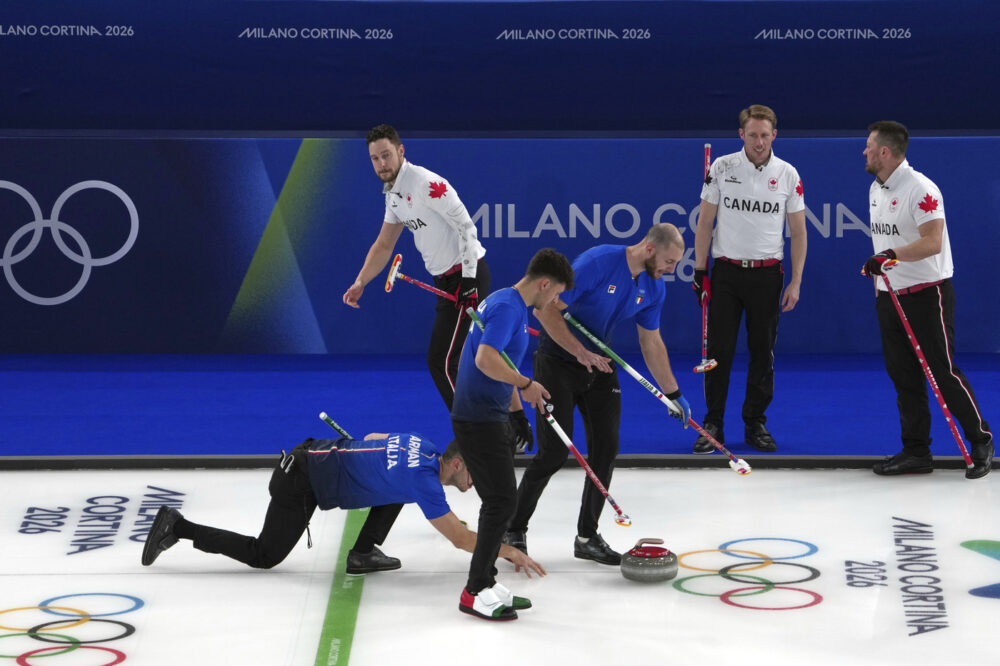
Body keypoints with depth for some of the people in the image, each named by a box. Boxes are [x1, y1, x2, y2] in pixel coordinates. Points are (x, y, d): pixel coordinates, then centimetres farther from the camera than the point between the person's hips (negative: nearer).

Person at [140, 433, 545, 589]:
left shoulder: (423, 446, 5)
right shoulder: (425, 478, -20)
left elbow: (372, 437, 23)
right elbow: (460, 539, -21)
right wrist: (510, 552, -14)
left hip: (316, 453, 9)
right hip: (301, 484, -9)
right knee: (264, 557, 2)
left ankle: (364, 553, 10)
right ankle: (179, 528, 5)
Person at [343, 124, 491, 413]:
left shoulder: (426, 183, -17)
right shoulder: (393, 193, 13)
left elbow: (465, 226, -19)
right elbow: (384, 245, 22)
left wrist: (469, 280, -23)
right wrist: (360, 282, 12)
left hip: (466, 275, -10)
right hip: (447, 280, 10)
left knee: (440, 361, -10)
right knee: (445, 362, 13)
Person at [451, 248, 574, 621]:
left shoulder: (511, 305, 17)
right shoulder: (507, 307, -16)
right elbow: (485, 359, -30)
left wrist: (518, 412, 30)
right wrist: (525, 385, -25)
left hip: (493, 417, 11)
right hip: (479, 419, -10)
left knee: (500, 502, 13)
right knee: (501, 502, -11)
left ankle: (486, 581, 19)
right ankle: (475, 593, -8)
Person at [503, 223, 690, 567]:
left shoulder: (654, 288, -2)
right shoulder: (596, 263, -25)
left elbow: (651, 344, 12)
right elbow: (545, 309, -24)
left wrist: (673, 394, 14)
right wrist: (581, 352, -27)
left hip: (600, 365, 7)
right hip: (558, 362, -7)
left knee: (606, 448, 0)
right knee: (554, 452, -9)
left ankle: (588, 537, 12)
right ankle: (513, 529, 7)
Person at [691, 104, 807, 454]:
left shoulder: (788, 174, 1)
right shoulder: (721, 168, -1)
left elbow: (798, 231, 5)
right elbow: (705, 222, 3)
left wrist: (796, 281, 0)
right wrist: (700, 271, -1)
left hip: (767, 274, 1)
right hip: (726, 271, -1)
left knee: (763, 352, 5)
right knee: (719, 350, -2)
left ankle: (756, 423, 16)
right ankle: (712, 425, 6)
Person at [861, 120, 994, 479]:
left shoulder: (920, 189, -16)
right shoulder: (876, 189, 12)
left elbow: (932, 242, -25)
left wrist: (892, 255, -35)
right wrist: (877, 282, 20)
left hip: (927, 294, -8)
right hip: (890, 297, 8)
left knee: (942, 372, -6)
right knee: (904, 377, 7)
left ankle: (981, 441, 9)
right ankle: (916, 452, 12)